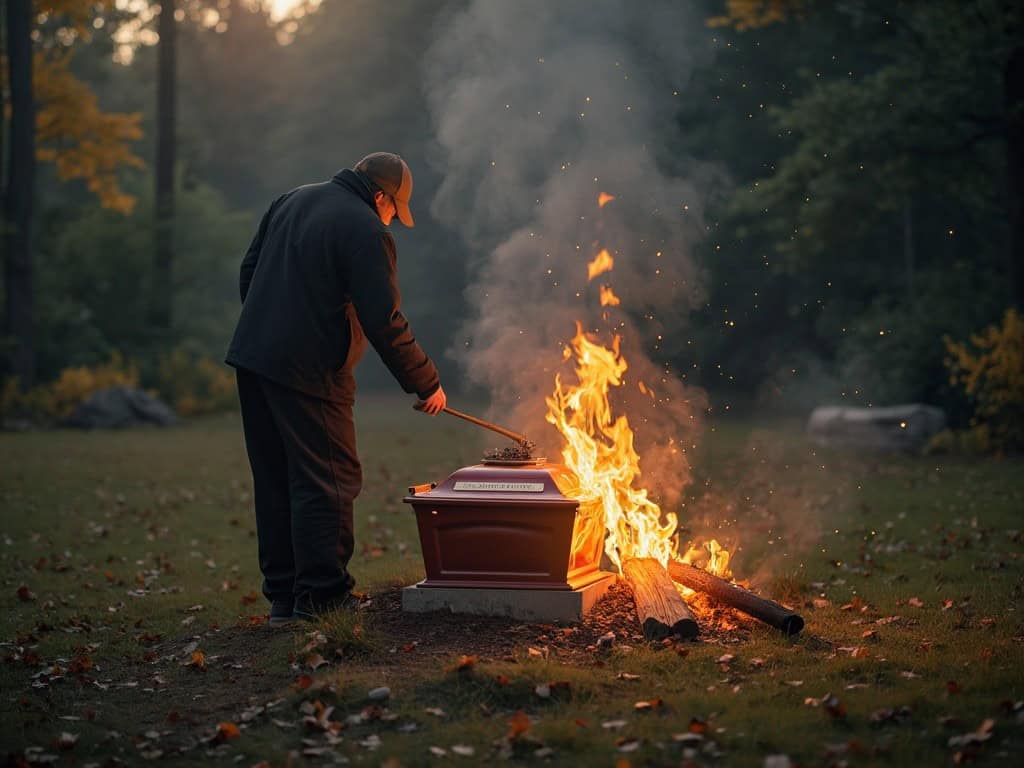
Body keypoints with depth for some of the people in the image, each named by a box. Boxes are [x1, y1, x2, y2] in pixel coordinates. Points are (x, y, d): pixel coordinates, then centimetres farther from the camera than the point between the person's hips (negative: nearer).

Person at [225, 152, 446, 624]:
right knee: (328, 483, 1)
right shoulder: (367, 232, -10)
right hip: (308, 372, -8)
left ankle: (281, 595, 18)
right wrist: (426, 385, -3)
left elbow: (248, 272, 19)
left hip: (253, 357, 8)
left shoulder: (290, 202, 15)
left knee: (274, 482, 13)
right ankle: (321, 596, 3)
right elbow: (385, 324, -13)